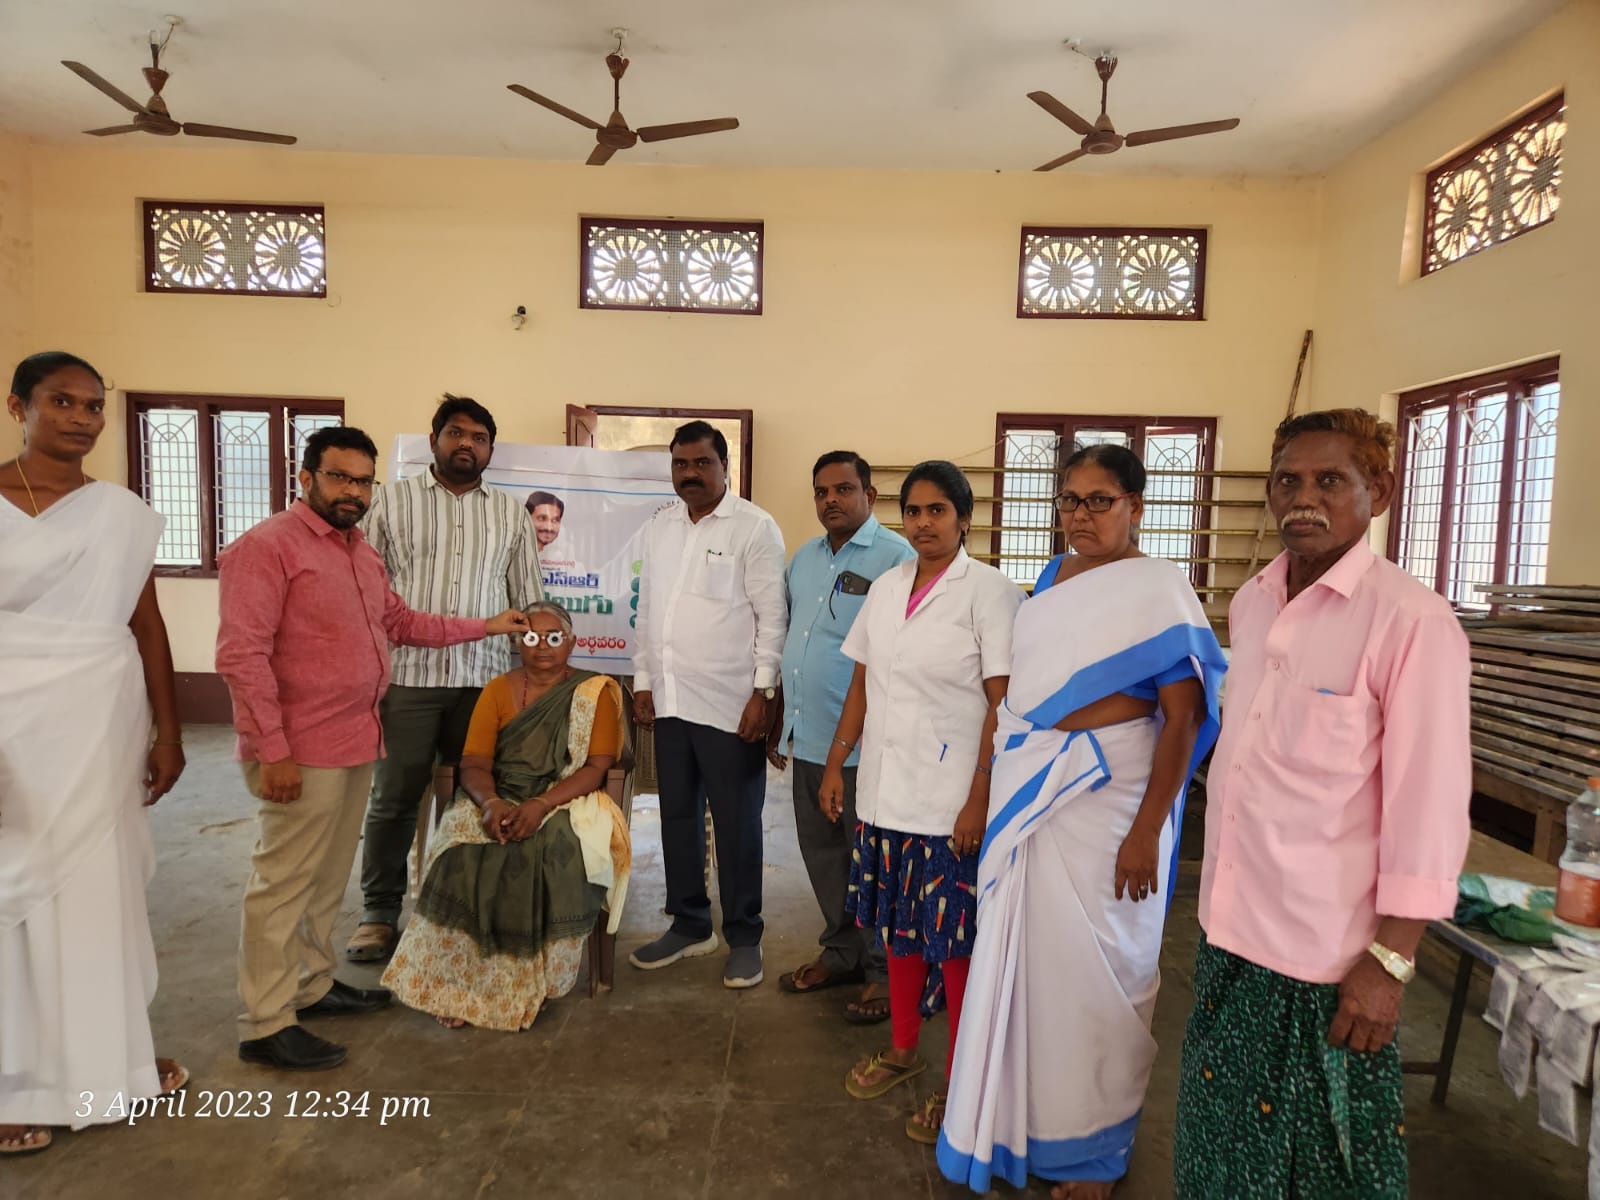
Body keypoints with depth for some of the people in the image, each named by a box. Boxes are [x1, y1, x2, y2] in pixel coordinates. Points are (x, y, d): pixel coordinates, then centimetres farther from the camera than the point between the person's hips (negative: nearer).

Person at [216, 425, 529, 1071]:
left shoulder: (362, 552, 15)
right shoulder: (267, 546, -13)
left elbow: (402, 622, 26)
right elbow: (241, 655, -18)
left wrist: (486, 626, 21)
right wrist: (273, 750, -21)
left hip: (357, 742, 9)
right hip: (301, 751, -8)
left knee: (328, 877, 18)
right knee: (285, 882, 1)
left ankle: (312, 984, 34)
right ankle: (266, 1025, 13)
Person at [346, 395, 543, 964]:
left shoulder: (509, 513, 11)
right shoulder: (392, 501, 5)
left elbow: (528, 600, 13)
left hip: (486, 677, 2)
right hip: (407, 674, -2)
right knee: (393, 799, 6)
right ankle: (379, 912, 22)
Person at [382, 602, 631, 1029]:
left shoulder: (595, 693, 2)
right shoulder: (498, 690, 10)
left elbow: (596, 767, -8)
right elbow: (474, 763, 0)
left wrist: (542, 805, -24)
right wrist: (490, 802, -23)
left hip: (567, 802, -2)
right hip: (501, 801, 2)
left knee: (556, 852, -35)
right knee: (466, 851, -29)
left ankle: (531, 983, -16)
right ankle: (458, 984, -18)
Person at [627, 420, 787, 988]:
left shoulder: (754, 528, -7)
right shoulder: (658, 527, 12)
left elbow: (772, 617, -10)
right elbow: (647, 610, 15)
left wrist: (763, 693, -13)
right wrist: (643, 680, 11)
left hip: (730, 704, -6)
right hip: (670, 702, 6)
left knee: (736, 824, 4)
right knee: (678, 817, 15)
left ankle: (743, 936, 20)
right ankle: (689, 925, 31)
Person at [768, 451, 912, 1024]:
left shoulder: (896, 557, -11)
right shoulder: (805, 557, 13)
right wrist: (779, 715, 19)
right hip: (807, 738, 7)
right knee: (822, 852, 17)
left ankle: (885, 971, 22)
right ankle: (842, 952, 34)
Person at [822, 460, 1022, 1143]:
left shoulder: (989, 592, -10)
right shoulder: (886, 587, 9)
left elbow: (1003, 704, -13)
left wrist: (979, 801, -17)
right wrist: (835, 764, 11)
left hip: (950, 801, -6)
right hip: (885, 792, 6)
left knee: (953, 943, 4)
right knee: (898, 928, 18)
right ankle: (903, 1051, 38)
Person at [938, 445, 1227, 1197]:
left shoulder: (1158, 587, -10)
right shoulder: (1051, 579, 9)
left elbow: (1184, 718, -14)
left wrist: (1148, 830, -18)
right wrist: (1004, 787, 10)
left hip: (1103, 795, -6)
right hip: (1026, 789, 6)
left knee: (1092, 966, 7)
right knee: (1020, 957, 15)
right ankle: (1019, 1118, 36)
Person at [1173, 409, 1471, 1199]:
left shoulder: (1411, 620, -16)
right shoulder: (1250, 604, 4)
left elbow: (1429, 809, -16)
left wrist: (1389, 961, -15)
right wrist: (1221, 895, 15)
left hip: (1326, 949, -6)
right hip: (1231, 927, 6)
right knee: (1227, 1132, 21)